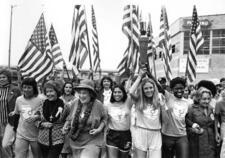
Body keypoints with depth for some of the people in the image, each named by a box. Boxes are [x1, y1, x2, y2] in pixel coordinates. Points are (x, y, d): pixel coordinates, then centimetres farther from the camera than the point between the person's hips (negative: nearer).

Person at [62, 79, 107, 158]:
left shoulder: (98, 104, -14)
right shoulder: (75, 102, -5)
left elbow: (104, 118, 1)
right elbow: (70, 117, 11)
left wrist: (99, 129, -14)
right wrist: (66, 126, -5)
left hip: (92, 141, -4)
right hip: (76, 140, 4)